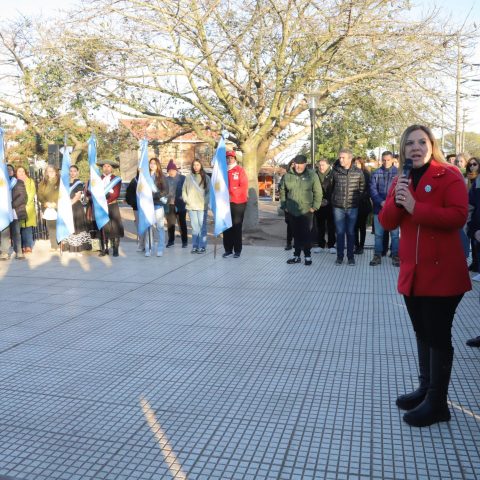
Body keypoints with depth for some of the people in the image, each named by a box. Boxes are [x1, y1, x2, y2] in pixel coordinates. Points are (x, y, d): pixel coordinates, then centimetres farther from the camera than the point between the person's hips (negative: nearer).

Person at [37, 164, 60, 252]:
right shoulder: (43, 183, 14)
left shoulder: (60, 182, 3)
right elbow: (40, 195, 9)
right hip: (47, 209, 3)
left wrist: (55, 204, -14)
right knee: (50, 228, 2)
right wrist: (46, 203, -7)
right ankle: (53, 246, 9)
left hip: (58, 209, -3)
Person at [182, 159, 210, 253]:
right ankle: (195, 246, 8)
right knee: (194, 227, 2)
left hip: (202, 206, -2)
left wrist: (206, 202, -10)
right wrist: (186, 200, -2)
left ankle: (202, 246, 3)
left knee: (202, 227, -2)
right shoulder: (188, 178, 11)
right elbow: (184, 190, 12)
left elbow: (209, 192, 2)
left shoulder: (206, 178, 6)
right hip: (191, 207, 2)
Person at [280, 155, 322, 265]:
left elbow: (318, 192, -4)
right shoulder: (288, 175, 4)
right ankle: (297, 255, 19)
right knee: (296, 234, 10)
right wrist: (284, 205, 8)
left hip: (306, 211, -3)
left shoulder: (312, 175, -4)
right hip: (292, 211, 3)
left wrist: (315, 206, -9)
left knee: (306, 234, 1)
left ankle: (307, 255, 13)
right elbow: (283, 191, 12)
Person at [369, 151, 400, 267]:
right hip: (379, 208, 2)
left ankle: (395, 256, 12)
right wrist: (381, 202, -14)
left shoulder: (398, 173, 2)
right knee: (378, 234, 8)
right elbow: (373, 189, -1)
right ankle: (377, 256, 16)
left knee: (394, 234, 3)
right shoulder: (376, 173, 6)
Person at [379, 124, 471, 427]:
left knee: (439, 336, 0)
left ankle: (437, 403, 11)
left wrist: (415, 207, -24)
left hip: (442, 272, -7)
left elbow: (458, 216, -20)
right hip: (412, 271, 7)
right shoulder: (400, 181, 12)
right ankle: (426, 389, 31)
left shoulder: (449, 176, -8)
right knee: (423, 334, 17)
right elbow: (387, 223, 6)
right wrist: (396, 201, -13)